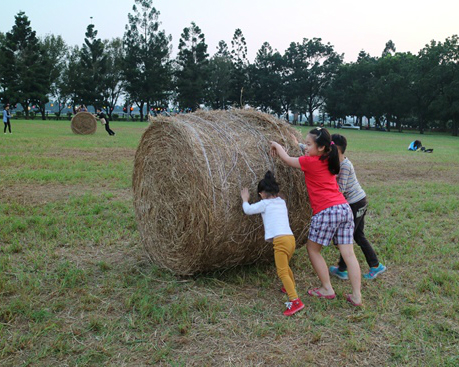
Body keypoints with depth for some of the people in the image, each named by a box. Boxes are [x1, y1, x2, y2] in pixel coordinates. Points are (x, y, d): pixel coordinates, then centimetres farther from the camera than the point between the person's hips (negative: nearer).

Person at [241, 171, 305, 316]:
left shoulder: (265, 203, 2)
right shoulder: (282, 202, 20)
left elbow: (248, 210, 8)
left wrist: (245, 199, 24)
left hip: (280, 240, -8)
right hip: (291, 238, 8)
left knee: (282, 273, -11)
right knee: (285, 266, 30)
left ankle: (295, 301, -21)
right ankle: (291, 287, 49)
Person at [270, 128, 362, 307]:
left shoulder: (310, 162, -5)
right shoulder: (329, 161, 15)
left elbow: (287, 159, 10)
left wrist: (276, 145, 27)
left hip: (327, 211, -7)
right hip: (344, 208, 7)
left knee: (313, 248, 12)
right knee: (348, 253, 6)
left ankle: (327, 289, 17)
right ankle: (357, 296, 8)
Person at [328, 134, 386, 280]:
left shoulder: (344, 166, -22)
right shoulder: (341, 162, 6)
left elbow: (340, 189, -22)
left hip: (356, 204, -9)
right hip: (361, 201, 9)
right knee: (359, 236, 17)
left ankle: (341, 270, 16)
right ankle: (376, 265, 25)